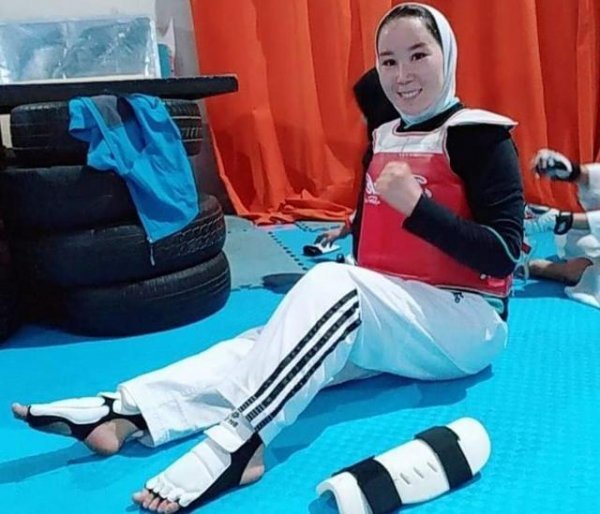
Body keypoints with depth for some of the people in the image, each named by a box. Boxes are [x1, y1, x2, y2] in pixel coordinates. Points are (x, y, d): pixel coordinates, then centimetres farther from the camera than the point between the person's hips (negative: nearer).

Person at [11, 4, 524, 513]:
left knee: (331, 284, -33)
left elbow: (503, 254, -17)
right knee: (266, 342, -18)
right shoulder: (383, 137, 10)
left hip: (465, 321, -6)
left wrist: (416, 205, -26)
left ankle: (235, 446, -40)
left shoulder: (479, 137, -10)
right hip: (393, 318, 6)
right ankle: (124, 412, -29)